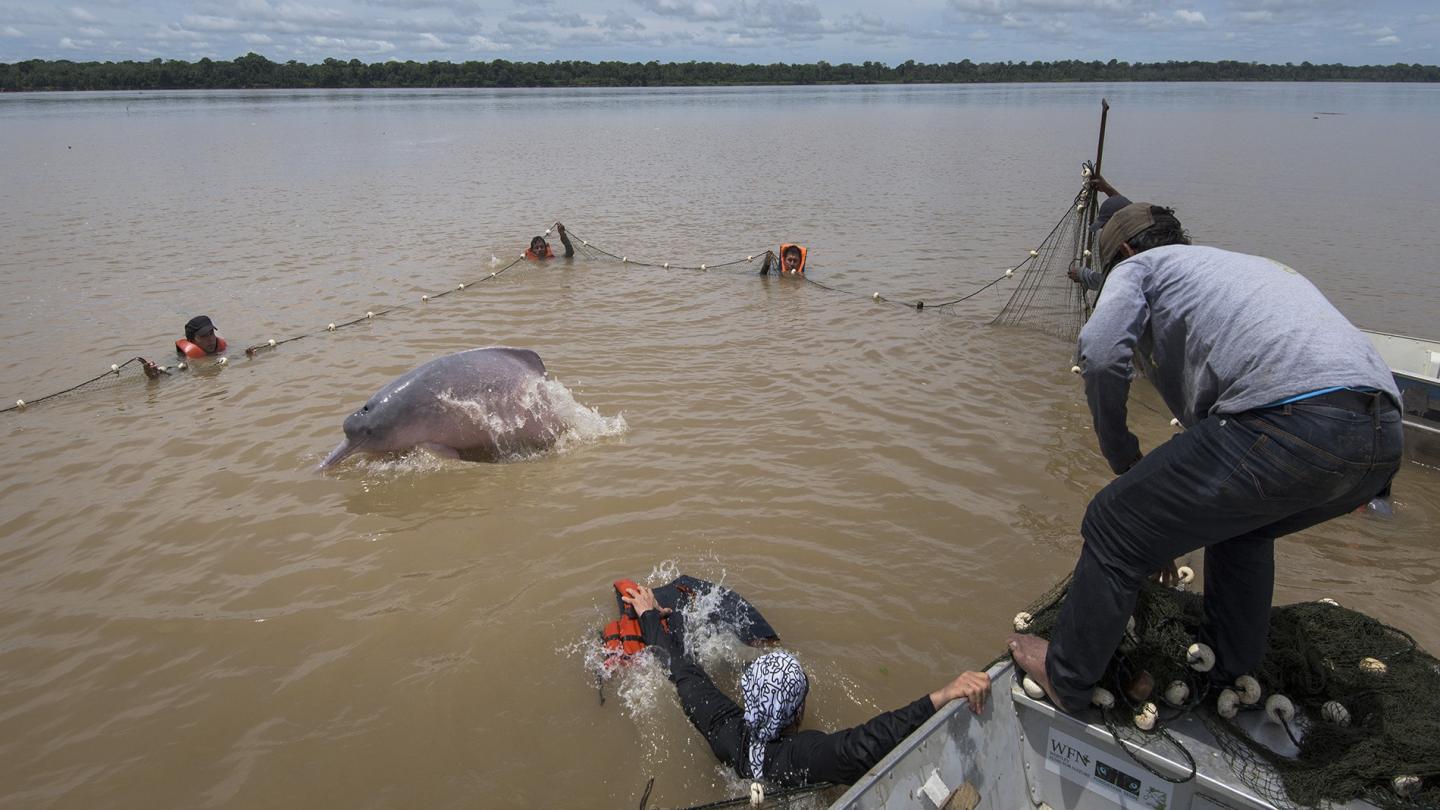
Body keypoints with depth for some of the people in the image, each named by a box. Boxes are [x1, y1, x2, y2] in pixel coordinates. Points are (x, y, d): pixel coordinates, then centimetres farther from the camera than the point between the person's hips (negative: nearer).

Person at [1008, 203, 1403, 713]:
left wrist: (1123, 456, 9)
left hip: (1286, 419, -9)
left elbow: (1100, 353, -8)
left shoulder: (1139, 266, 17)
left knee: (1113, 528, 7)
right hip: (1384, 438, 9)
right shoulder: (1253, 266, 40)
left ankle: (1065, 678, 20)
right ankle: (1230, 677, 45)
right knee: (1239, 522, 35)